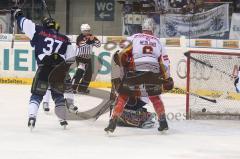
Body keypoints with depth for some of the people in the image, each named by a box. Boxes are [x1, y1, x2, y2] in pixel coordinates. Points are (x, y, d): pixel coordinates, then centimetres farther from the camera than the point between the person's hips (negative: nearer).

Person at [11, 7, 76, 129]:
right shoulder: (64, 39, 16)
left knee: (37, 94, 4)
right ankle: (63, 120, 19)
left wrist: (17, 13, 29)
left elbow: (24, 23, 13)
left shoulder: (39, 32, 9)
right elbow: (72, 58, 14)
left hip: (43, 68, -2)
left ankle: (32, 117, -15)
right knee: (58, 94, 19)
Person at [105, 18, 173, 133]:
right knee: (155, 97, 26)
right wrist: (167, 78, 20)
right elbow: (164, 61, 16)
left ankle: (113, 122, -3)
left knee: (123, 96, 7)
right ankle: (163, 122, 23)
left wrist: (126, 67, 17)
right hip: (153, 72, 2)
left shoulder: (134, 38, 13)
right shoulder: (158, 41, 21)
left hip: (135, 71, -2)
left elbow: (123, 53, 2)